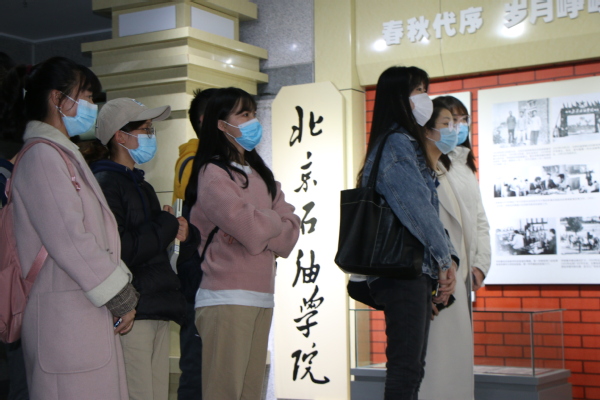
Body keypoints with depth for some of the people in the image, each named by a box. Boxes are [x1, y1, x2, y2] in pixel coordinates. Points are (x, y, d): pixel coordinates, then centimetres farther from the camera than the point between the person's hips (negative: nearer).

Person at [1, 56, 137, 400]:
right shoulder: (43, 155, -9)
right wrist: (121, 297, -10)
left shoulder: (65, 155, 22)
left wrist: (123, 293, 8)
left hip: (91, 317, 9)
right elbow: (70, 240, -17)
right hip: (67, 316, -9)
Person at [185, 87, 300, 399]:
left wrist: (258, 228, -10)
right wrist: (275, 221, 5)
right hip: (227, 300, -7)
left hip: (261, 298, 7)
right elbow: (251, 229, -16)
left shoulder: (260, 175, 19)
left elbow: (291, 233, 8)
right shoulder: (212, 174, -5)